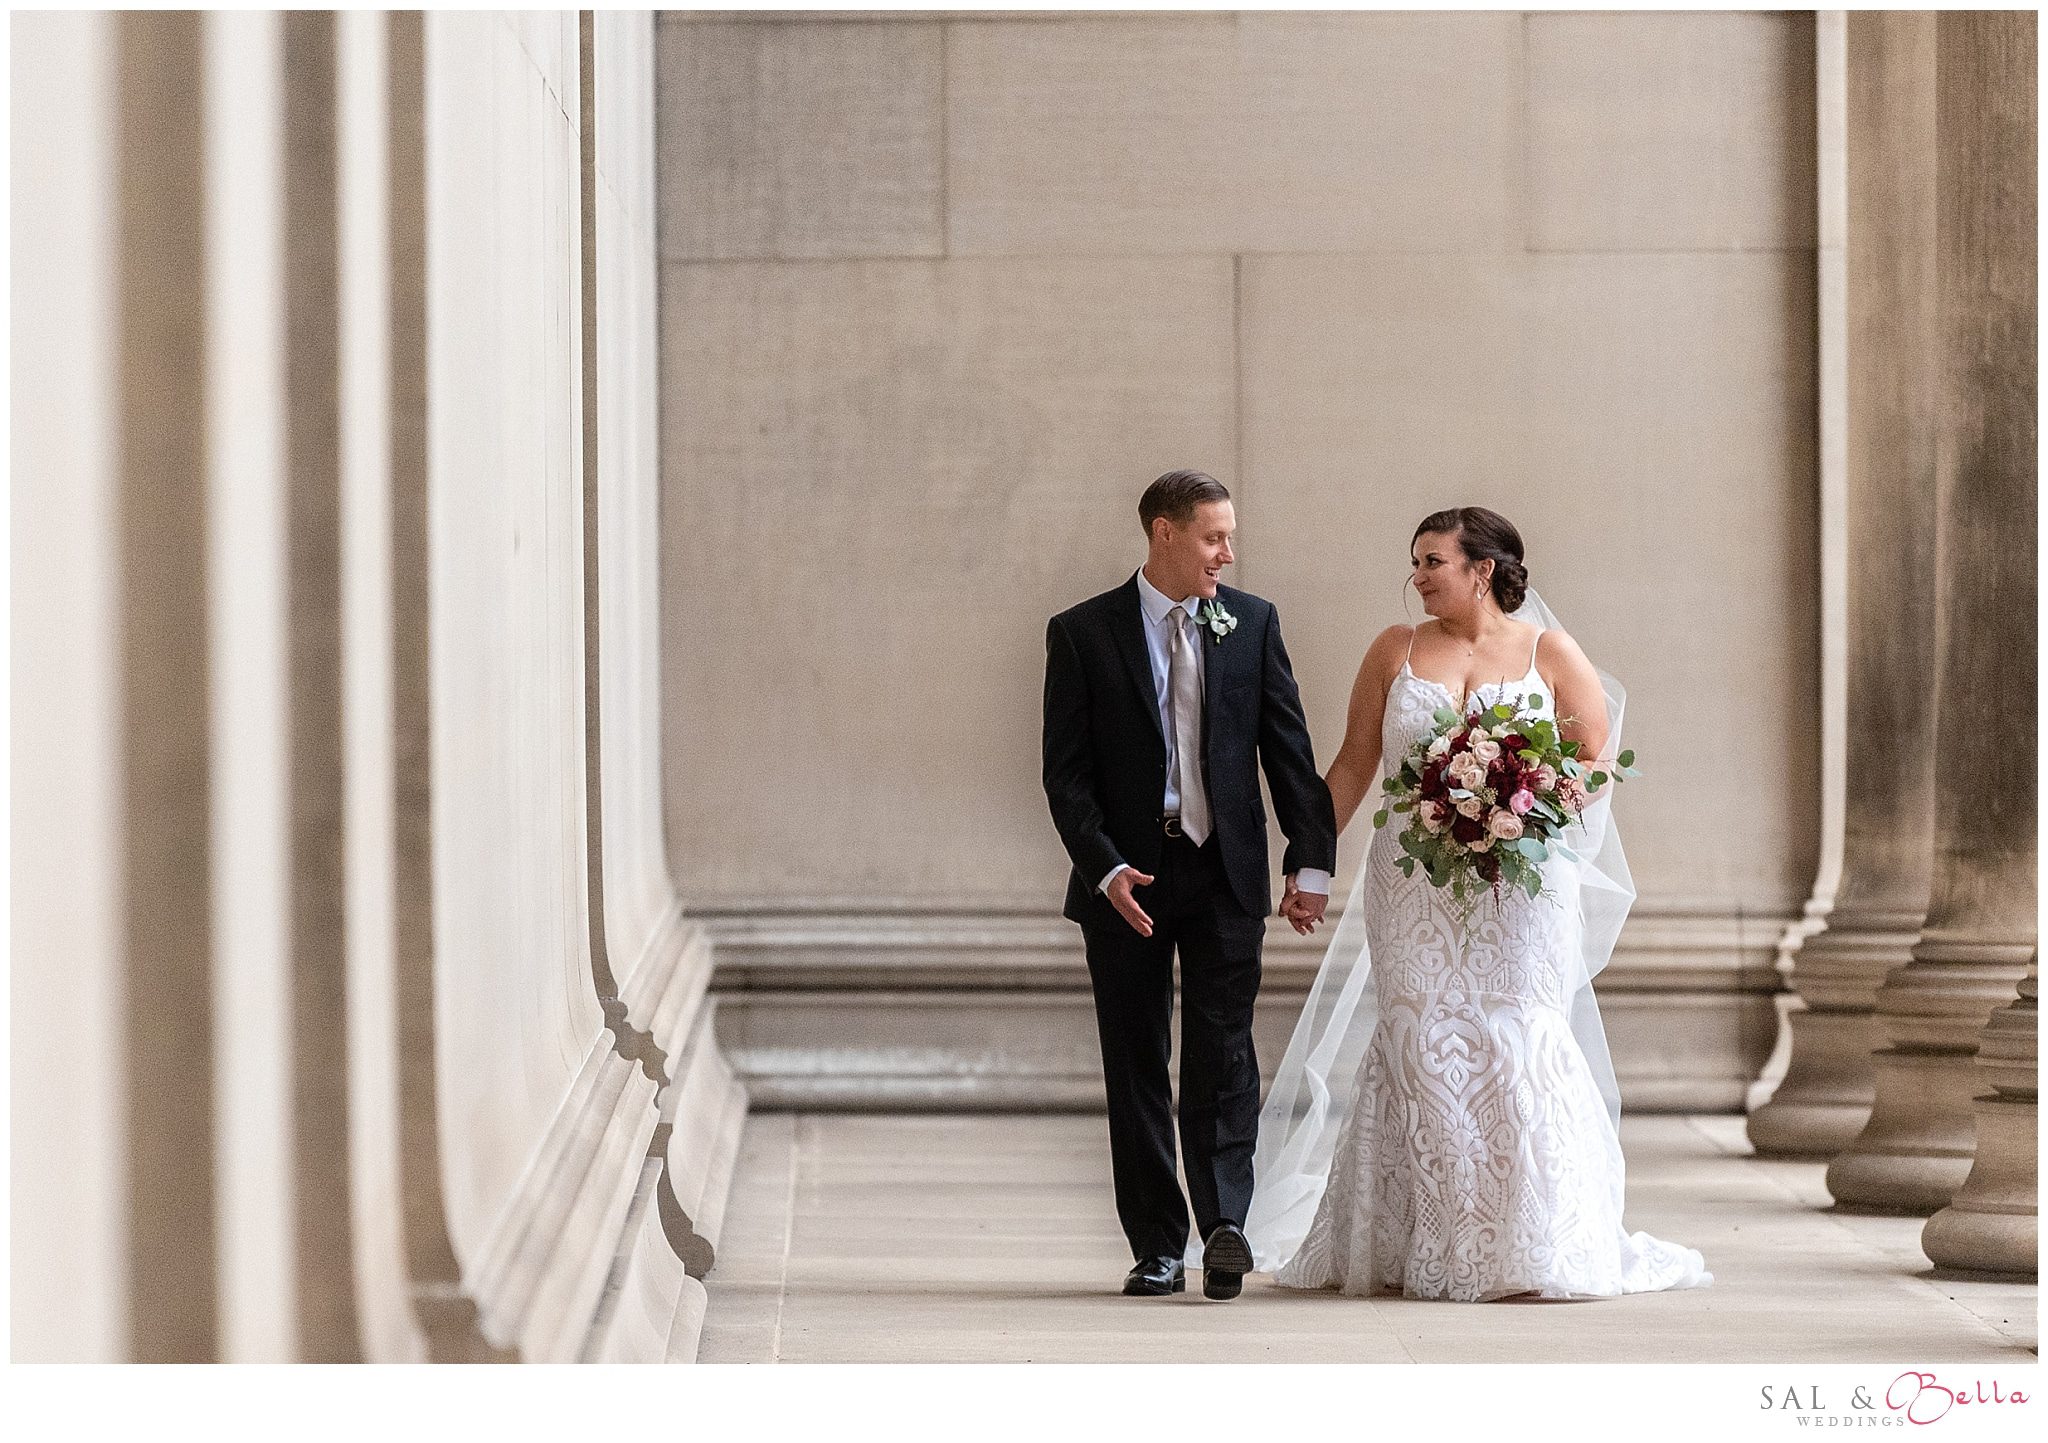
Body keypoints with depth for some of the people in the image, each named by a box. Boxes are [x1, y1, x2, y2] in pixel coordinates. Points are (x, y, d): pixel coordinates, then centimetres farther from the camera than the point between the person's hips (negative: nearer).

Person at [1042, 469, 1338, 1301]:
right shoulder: (1082, 634, -2)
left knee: (1223, 1052, -9)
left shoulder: (1252, 623, 5)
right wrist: (1105, 867, -16)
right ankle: (1158, 1248, 9)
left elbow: (1289, 749, 6)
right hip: (1126, 880, -1)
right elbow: (1067, 772, -4)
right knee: (1136, 1067, 4)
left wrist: (1311, 860, -1)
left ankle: (1224, 1223, -13)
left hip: (1226, 872, 1)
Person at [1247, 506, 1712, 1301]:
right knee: (1420, 1047, -2)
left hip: (1522, 884, -2)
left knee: (1520, 1042, -7)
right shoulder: (1395, 652, 9)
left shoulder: (1549, 653, 4)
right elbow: (1353, 765, 9)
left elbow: (1597, 759, 4)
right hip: (1413, 888, 2)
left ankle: (1538, 1247, -1)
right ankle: (1428, 1250, 4)